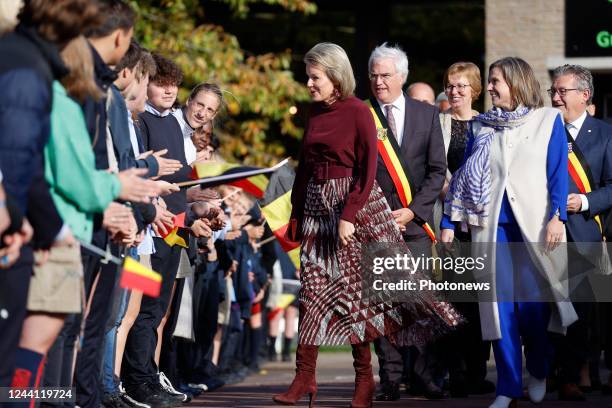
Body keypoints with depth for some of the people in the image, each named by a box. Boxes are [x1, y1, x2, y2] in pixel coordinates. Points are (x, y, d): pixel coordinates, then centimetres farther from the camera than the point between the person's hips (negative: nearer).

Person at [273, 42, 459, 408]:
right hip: (317, 207, 6)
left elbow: (368, 169, -12)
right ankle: (305, 378, 2)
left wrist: (349, 216, -18)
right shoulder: (316, 112, 10)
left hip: (356, 205, -6)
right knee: (313, 290, 1)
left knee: (355, 291, -2)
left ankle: (364, 379, 7)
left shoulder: (358, 112, -9)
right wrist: (296, 213, 13)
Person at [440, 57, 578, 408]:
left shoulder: (548, 120, 4)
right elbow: (464, 176, 13)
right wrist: (449, 222, 8)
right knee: (501, 306, -2)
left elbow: (558, 172, -3)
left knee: (533, 303, -4)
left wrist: (557, 216, -14)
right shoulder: (481, 126, 12)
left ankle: (539, 372, 22)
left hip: (534, 224, -2)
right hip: (492, 224, 3)